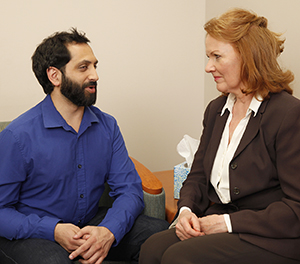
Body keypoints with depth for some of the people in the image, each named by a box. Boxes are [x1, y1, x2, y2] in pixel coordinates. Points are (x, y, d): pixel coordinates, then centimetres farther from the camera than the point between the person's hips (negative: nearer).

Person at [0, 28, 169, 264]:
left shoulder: (107, 126, 2)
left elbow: (130, 189, -1)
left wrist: (108, 231, -22)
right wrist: (54, 230, -25)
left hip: (92, 225, 5)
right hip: (31, 234, -4)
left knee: (160, 233, -14)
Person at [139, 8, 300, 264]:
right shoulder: (216, 109, 12)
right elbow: (198, 175, 16)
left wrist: (229, 222, -16)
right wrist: (186, 209, -5)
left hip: (271, 240, -6)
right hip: (213, 223, 7)